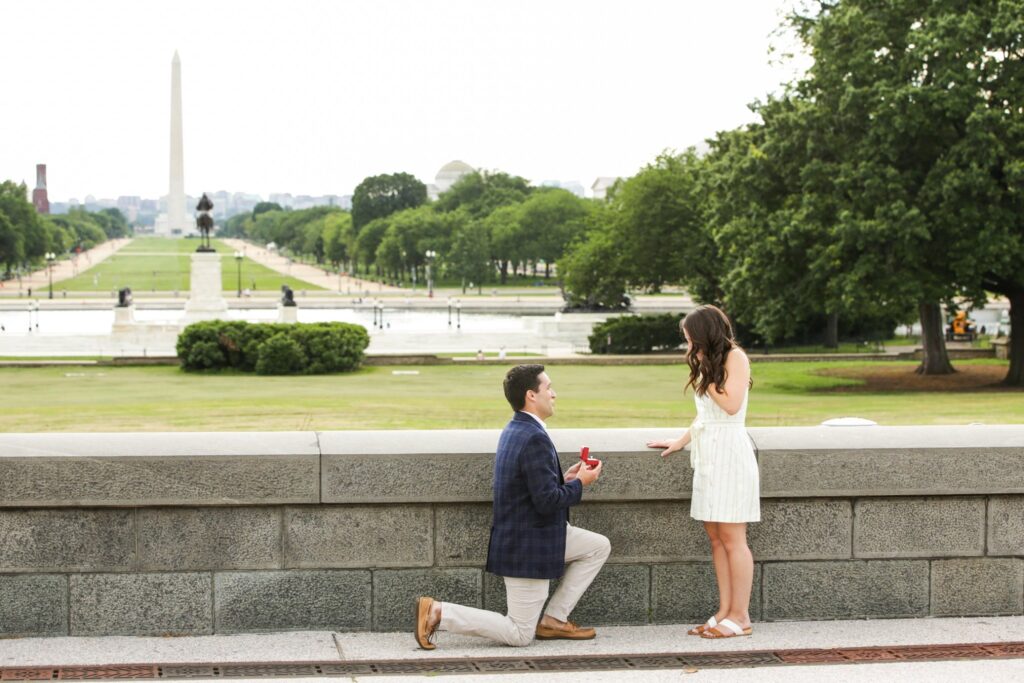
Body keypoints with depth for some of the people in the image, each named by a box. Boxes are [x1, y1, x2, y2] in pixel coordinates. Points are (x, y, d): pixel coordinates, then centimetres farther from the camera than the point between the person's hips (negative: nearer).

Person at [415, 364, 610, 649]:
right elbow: (547, 501, -26)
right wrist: (579, 483, -11)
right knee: (519, 635, 0)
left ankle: (553, 620, 16)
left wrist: (563, 478, 8)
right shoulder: (535, 439, -24)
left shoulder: (513, 431, 7)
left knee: (599, 547, 17)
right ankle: (437, 612, -3)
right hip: (527, 548, -10)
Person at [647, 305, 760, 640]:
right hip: (708, 454, 9)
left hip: (729, 451, -9)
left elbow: (731, 405, -16)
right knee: (715, 536, 5)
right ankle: (725, 612, 6)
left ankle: (740, 617, -5)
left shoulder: (735, 357, -5)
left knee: (731, 537, -8)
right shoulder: (710, 363, 21)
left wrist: (706, 379, -9)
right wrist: (680, 442, 18)